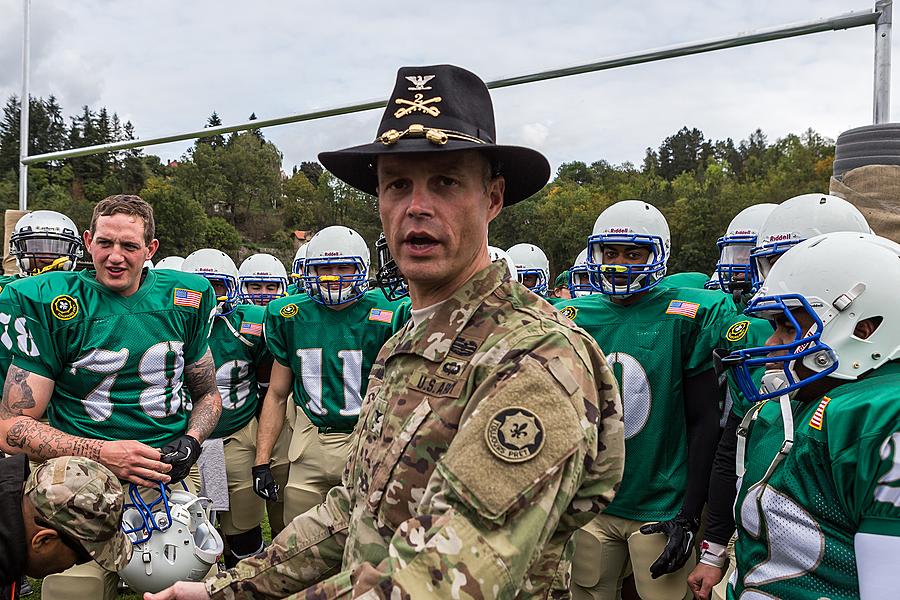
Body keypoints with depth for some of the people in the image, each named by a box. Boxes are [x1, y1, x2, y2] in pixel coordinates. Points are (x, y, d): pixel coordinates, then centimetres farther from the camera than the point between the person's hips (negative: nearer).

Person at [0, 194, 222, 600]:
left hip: (172, 477, 3)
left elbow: (207, 393, 17)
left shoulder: (186, 300, 4)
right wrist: (103, 453, -19)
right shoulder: (50, 305, -5)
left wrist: (191, 442, -4)